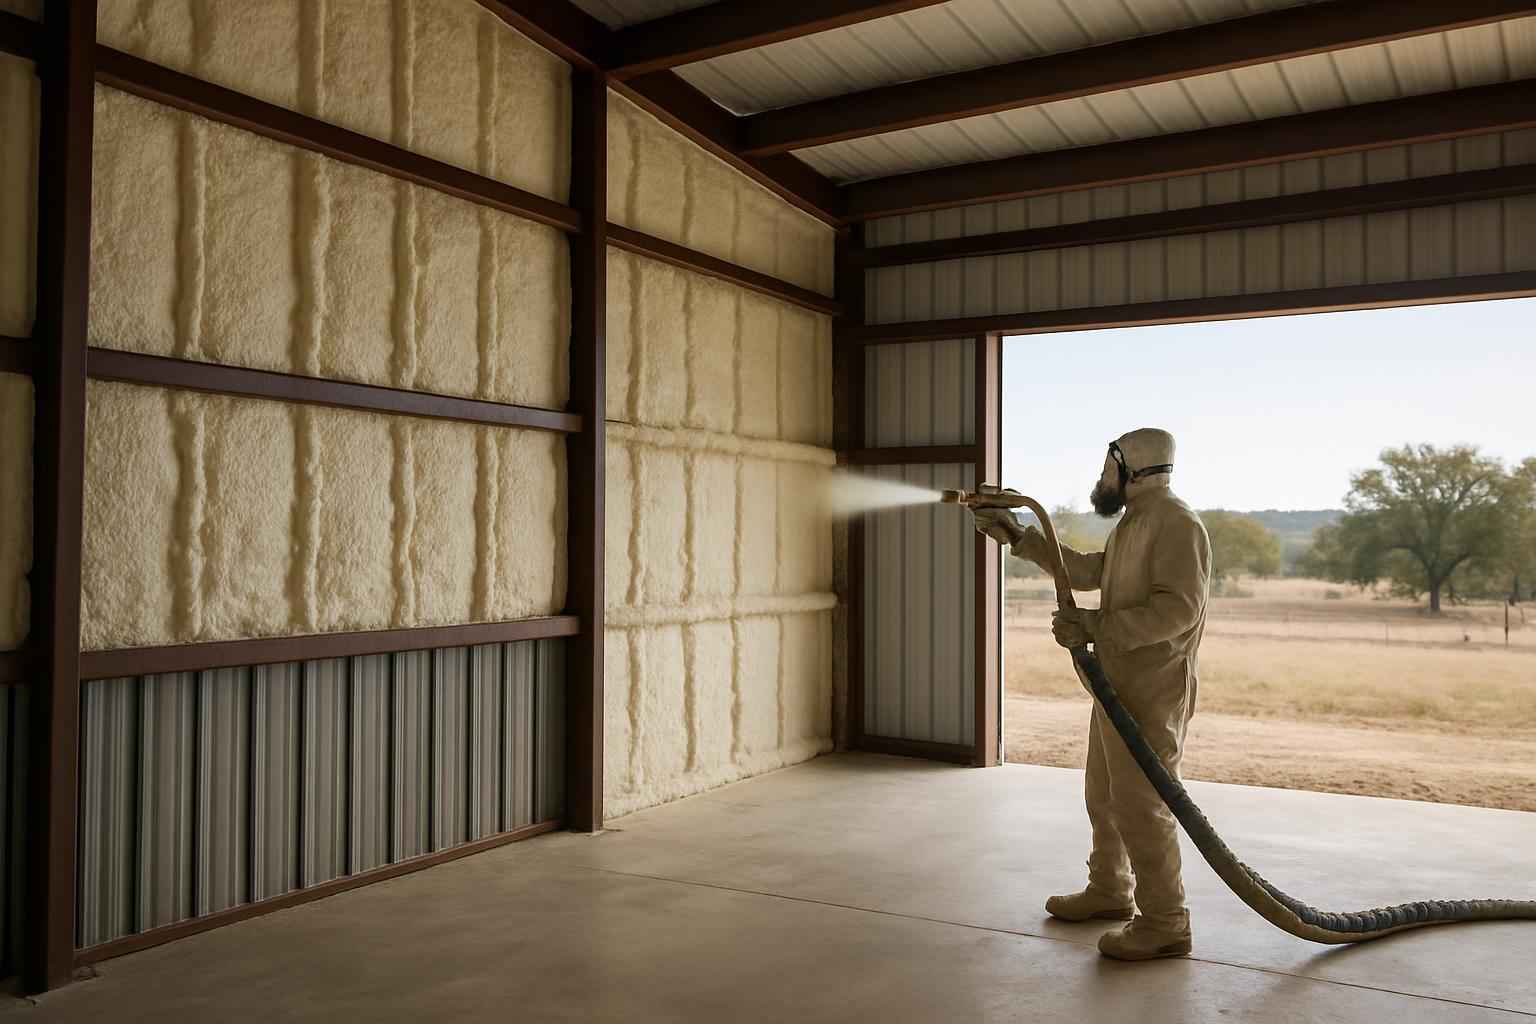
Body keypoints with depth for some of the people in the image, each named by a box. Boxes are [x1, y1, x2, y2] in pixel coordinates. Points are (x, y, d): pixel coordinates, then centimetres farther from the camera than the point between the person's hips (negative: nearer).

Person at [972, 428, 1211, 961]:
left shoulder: (1176, 524, -16)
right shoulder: (1133, 522, 16)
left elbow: (1178, 609, -25)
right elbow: (1088, 572, 25)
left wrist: (1095, 626, -24)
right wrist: (1019, 537, 21)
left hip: (1152, 692, -10)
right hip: (1118, 685, 10)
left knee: (1139, 804, -5)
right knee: (1104, 795, 19)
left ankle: (1164, 923, 6)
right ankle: (1109, 892, 35)